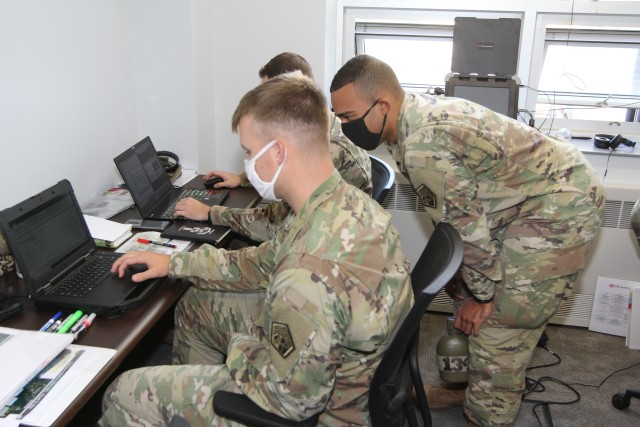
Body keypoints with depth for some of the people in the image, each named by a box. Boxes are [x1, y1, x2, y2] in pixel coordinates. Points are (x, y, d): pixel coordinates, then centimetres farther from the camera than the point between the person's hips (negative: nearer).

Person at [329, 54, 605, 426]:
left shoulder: (423, 146, -29)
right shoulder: (421, 114, 1)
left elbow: (468, 225, -22)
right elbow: (460, 213, 7)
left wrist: (483, 295, -7)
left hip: (561, 207, -10)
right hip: (529, 200, 10)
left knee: (499, 321, -3)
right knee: (465, 290, 15)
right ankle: (464, 388, 33)